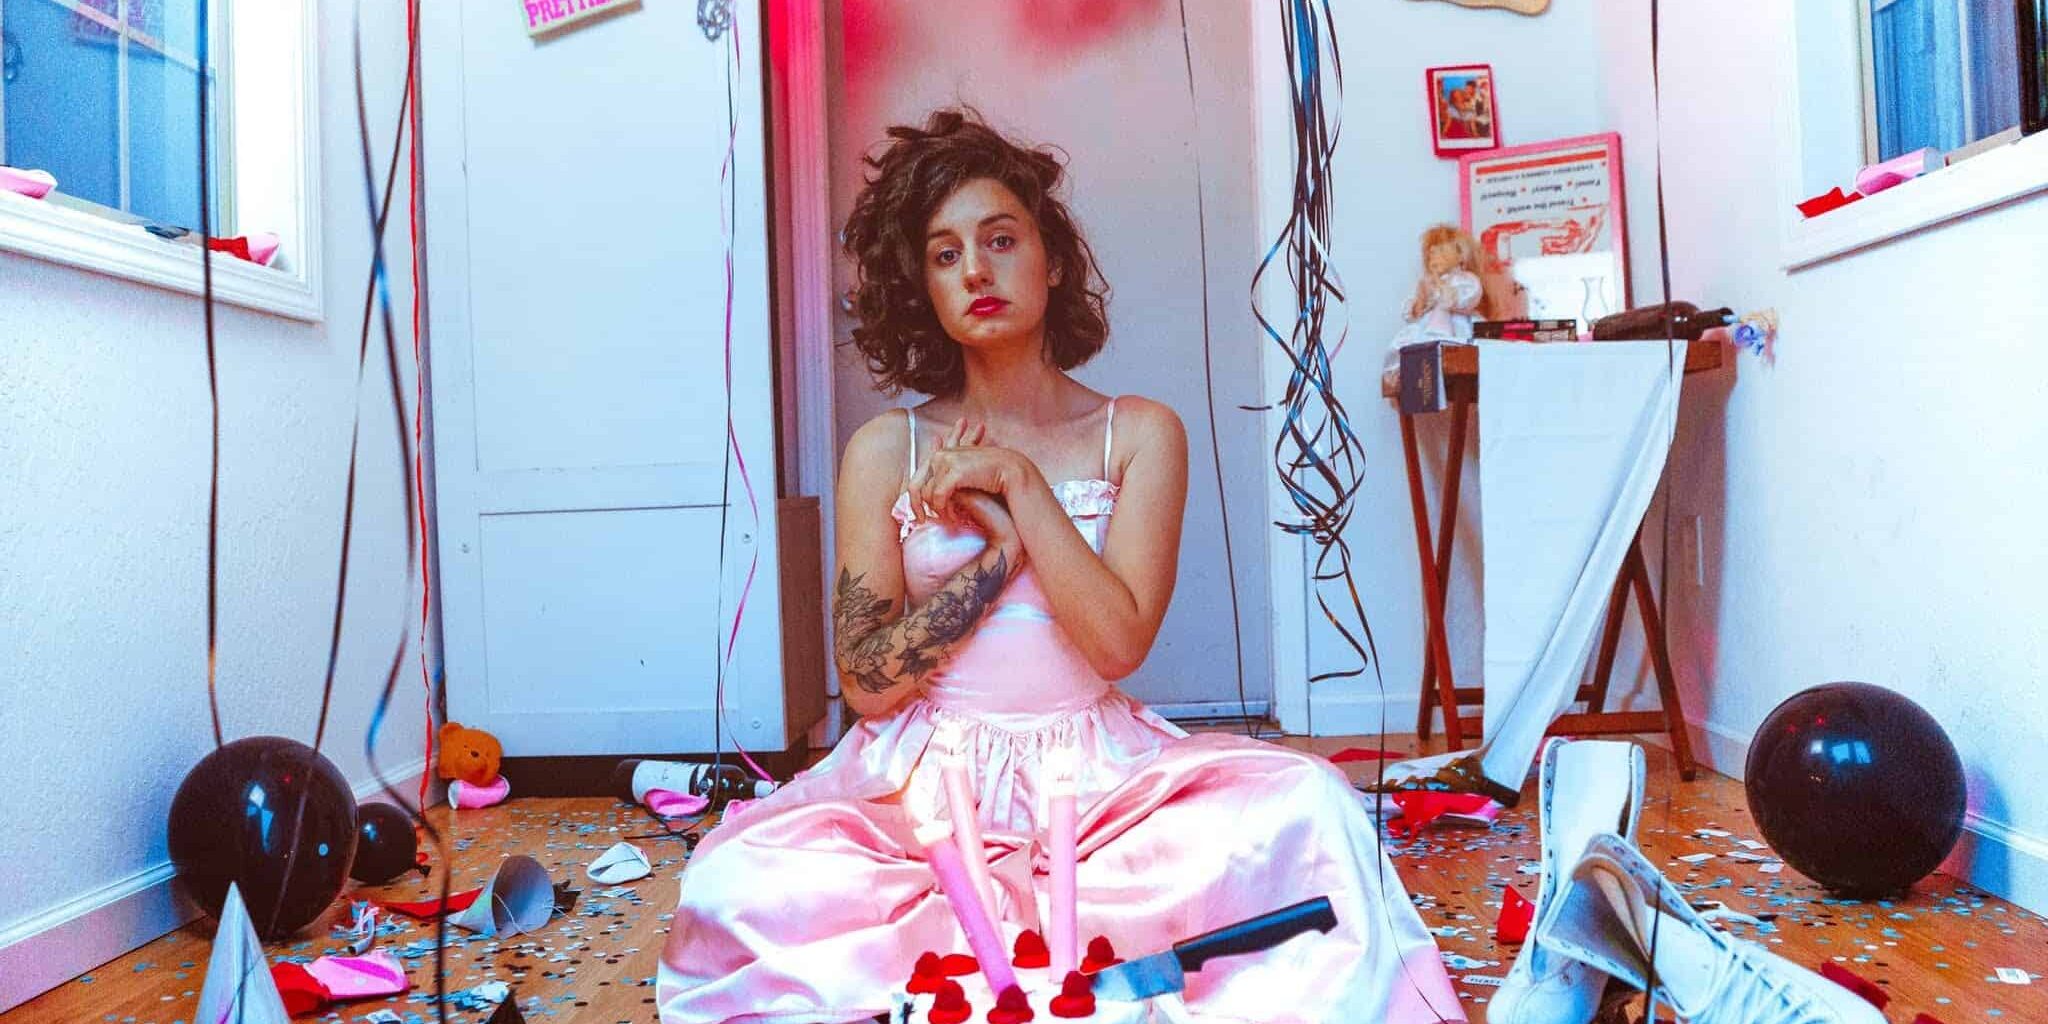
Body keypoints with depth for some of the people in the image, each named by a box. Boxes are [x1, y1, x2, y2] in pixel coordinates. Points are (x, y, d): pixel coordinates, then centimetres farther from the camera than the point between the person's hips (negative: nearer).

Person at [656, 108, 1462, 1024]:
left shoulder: (1140, 434, 4)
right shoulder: (886, 449, 4)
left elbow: (1120, 642, -9)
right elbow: (868, 684, -3)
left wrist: (1018, 483, -10)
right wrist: (1003, 545, -10)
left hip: (1095, 771, 0)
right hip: (924, 780, 1)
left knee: (1307, 806, -25)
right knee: (739, 883, -27)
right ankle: (1120, 944, -15)